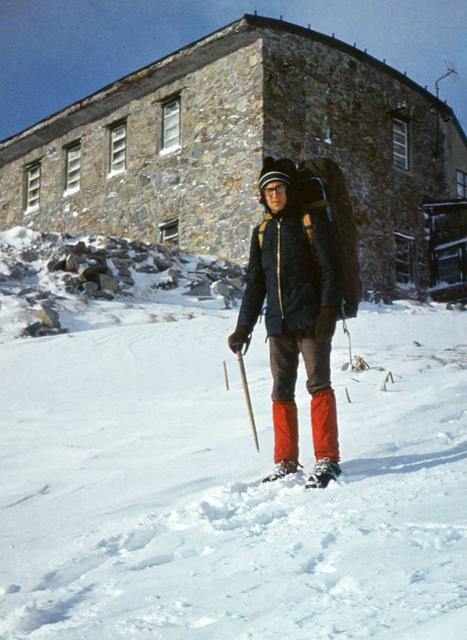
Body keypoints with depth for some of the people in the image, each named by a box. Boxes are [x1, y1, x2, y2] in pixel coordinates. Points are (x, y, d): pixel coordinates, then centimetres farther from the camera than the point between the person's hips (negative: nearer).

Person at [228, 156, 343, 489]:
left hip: (311, 320, -5)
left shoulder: (312, 221, 1)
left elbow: (331, 269, -5)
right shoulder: (262, 232, 16)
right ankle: (286, 462, 14)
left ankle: (327, 459, -5)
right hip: (278, 324, 5)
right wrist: (244, 327, 13)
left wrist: (328, 311, -17)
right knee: (282, 392, 6)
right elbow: (255, 283, 19)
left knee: (318, 384, -9)